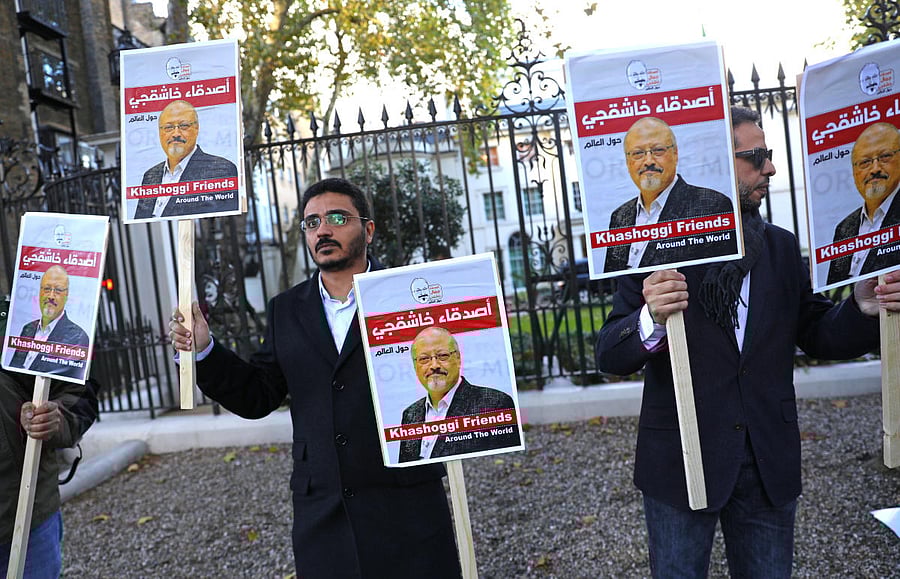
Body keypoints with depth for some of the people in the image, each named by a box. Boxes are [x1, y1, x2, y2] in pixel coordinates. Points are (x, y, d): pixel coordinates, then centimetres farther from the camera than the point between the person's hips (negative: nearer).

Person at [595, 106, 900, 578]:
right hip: (680, 463, -4)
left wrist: (862, 309, -10)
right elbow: (609, 357, -13)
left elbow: (816, 336, 9)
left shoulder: (783, 248, 5)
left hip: (769, 463, 4)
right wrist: (651, 321, -33)